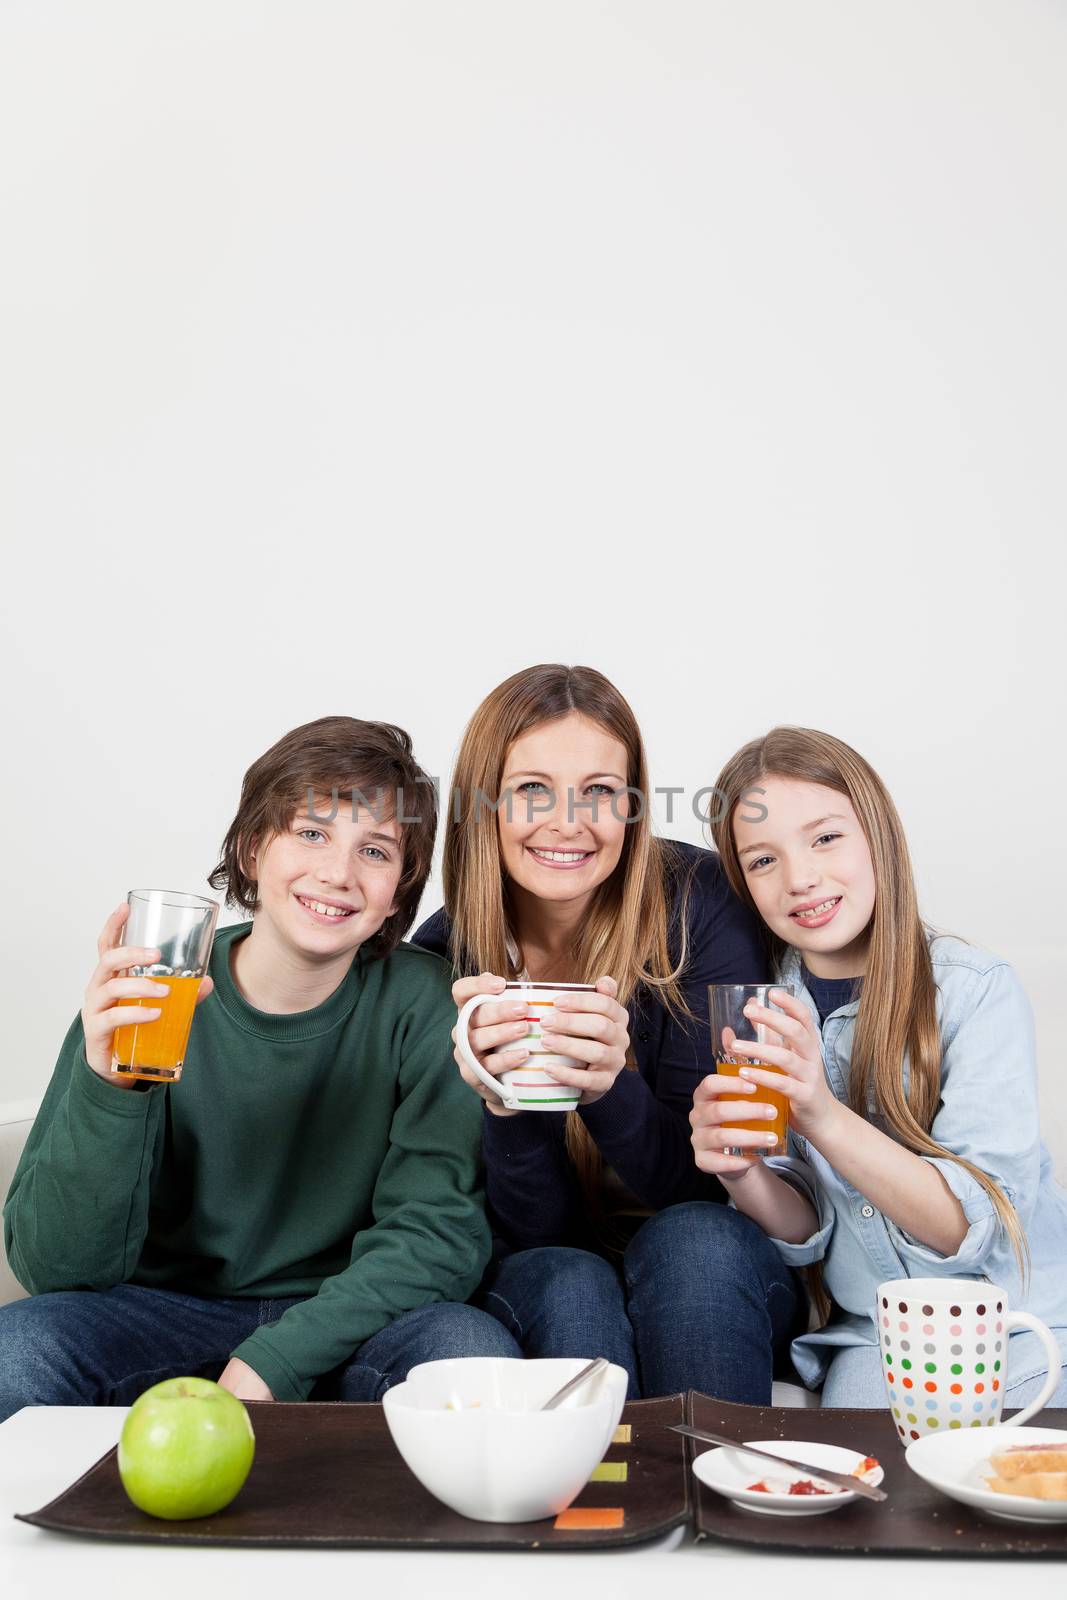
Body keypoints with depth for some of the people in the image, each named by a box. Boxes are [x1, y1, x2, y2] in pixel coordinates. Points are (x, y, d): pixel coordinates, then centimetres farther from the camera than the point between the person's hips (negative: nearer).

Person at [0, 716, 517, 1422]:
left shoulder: (420, 1001, -11)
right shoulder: (144, 996, -12)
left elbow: (440, 1227, -13)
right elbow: (58, 1268, -16)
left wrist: (270, 1361, -24)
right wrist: (107, 1086, -34)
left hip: (343, 1322, 1)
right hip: (166, 1312, 0)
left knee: (474, 1350, -29)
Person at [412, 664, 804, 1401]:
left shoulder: (704, 904, -15)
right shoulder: (445, 957, -11)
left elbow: (704, 1181, -14)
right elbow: (530, 1231, -11)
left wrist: (610, 1088, -35)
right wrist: (506, 1104, -32)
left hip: (716, 1273, 0)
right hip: (542, 1280, 0)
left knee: (690, 1241, -31)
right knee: (566, 1286, -31)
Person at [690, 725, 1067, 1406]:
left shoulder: (978, 989, -13)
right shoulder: (758, 1012, -1)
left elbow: (972, 1226, -18)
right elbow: (806, 1233, -1)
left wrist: (825, 1116, -32)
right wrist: (743, 1175, -23)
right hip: (876, 1337, 2)